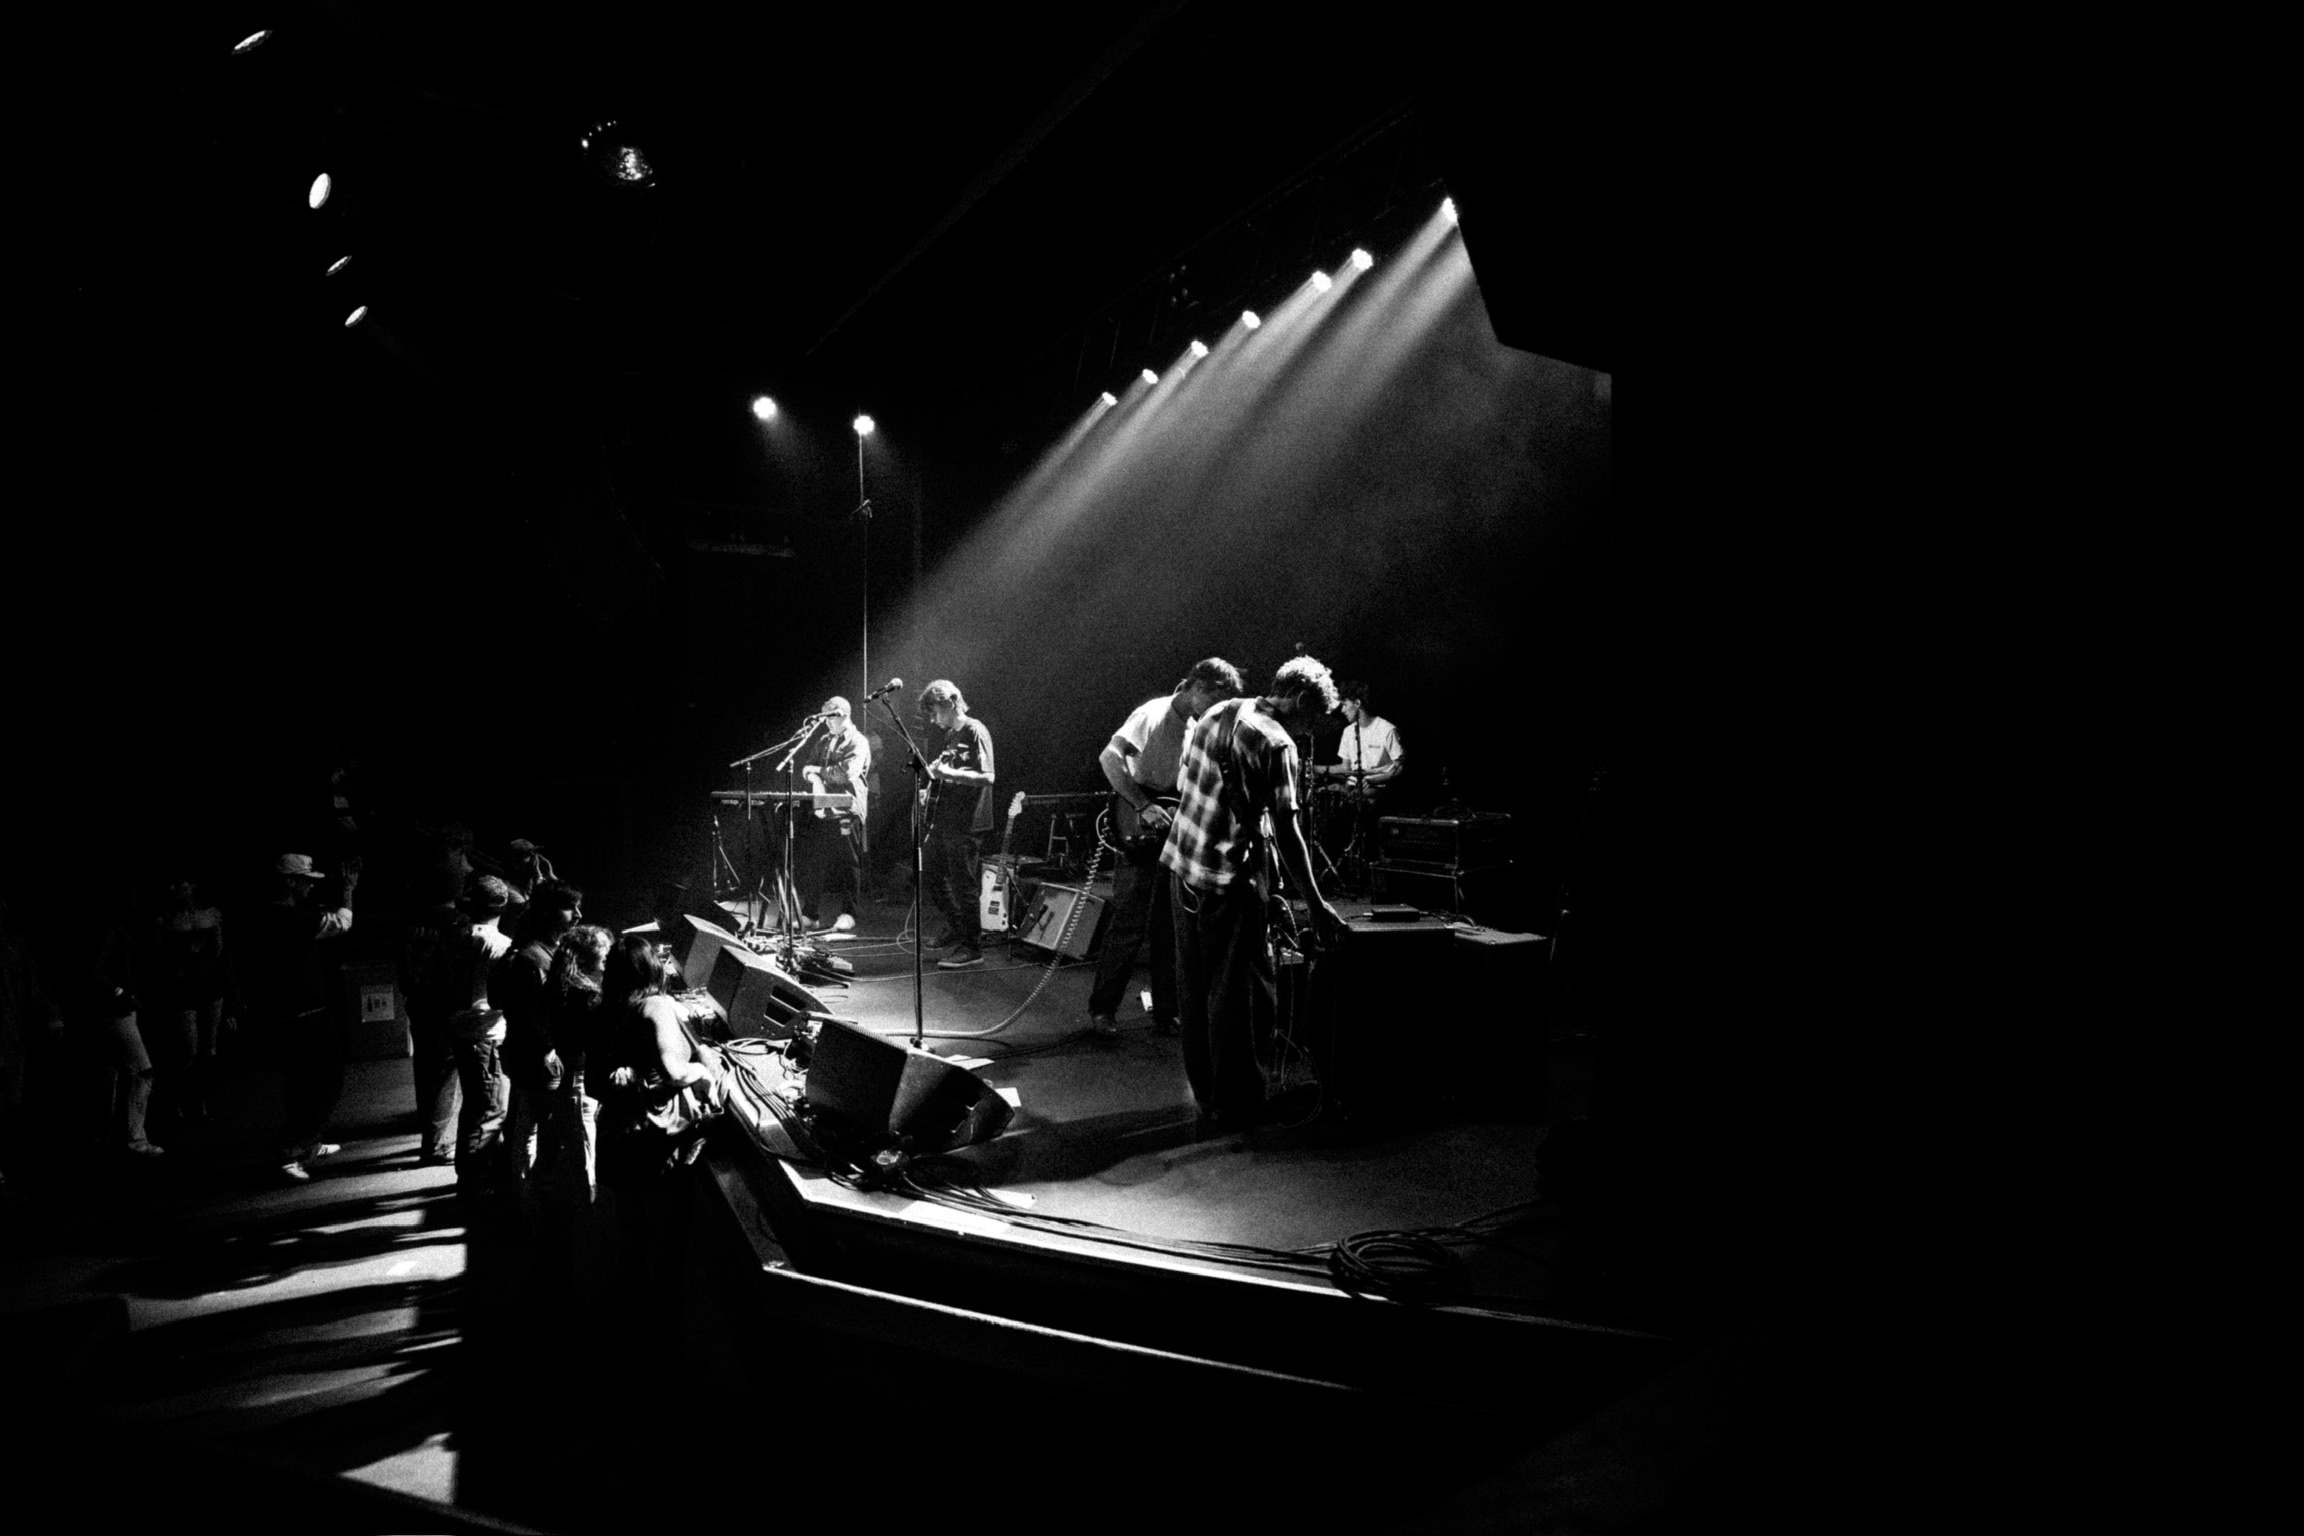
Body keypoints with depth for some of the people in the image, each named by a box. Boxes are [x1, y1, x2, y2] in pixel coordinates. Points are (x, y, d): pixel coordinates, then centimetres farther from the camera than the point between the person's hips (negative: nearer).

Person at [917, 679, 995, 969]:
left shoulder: (975, 731, -12)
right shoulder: (942, 735, 14)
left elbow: (987, 777, -21)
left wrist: (948, 773, -26)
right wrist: (930, 775, 6)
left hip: (966, 824, -9)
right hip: (943, 822, 9)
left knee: (961, 885, -6)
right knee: (931, 875, 17)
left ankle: (972, 948, 1)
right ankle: (955, 929, 33)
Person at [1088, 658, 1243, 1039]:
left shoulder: (1199, 727, 11)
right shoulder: (1153, 715, -13)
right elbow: (1109, 757, -24)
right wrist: (1144, 807, -27)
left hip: (1177, 839, 8)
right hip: (1141, 839, -7)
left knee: (1171, 931, 9)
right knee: (1129, 928, -6)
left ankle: (1166, 1011, 17)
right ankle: (1102, 1009, 6)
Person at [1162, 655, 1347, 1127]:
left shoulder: (1217, 713, 9)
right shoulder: (1276, 744, -15)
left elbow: (1183, 783, 17)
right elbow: (1286, 831, -17)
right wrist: (1316, 906, -13)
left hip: (1182, 864, 8)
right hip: (1229, 880, -8)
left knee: (1196, 987, 14)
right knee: (1241, 993, 2)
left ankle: (1206, 1093, 24)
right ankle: (1235, 1104, 8)